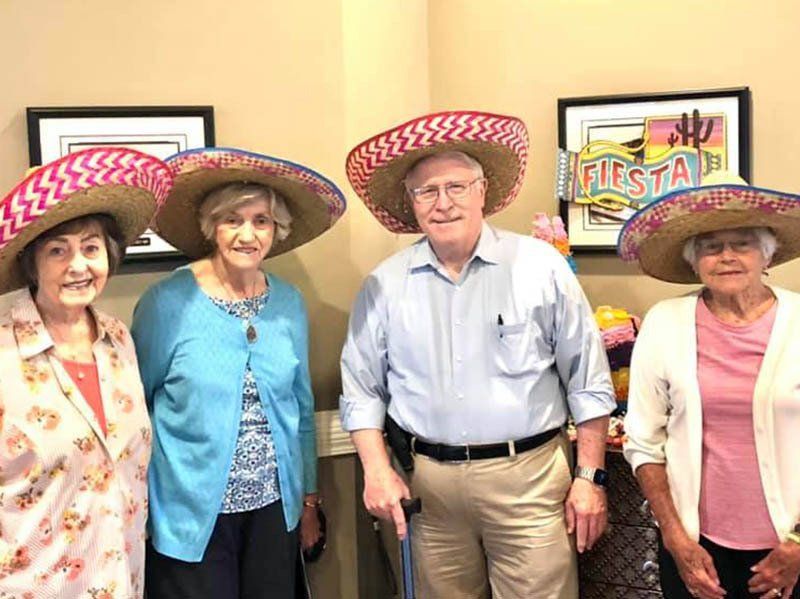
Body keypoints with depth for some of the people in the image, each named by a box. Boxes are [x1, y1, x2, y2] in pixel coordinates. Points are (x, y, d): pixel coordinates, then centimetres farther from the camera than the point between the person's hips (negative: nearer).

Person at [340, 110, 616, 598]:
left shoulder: (541, 267, -2)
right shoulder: (385, 285, 4)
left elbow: (588, 383, 1)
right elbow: (362, 390, 10)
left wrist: (590, 477, -1)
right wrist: (377, 470, -2)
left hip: (530, 476, -2)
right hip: (429, 483, 2)